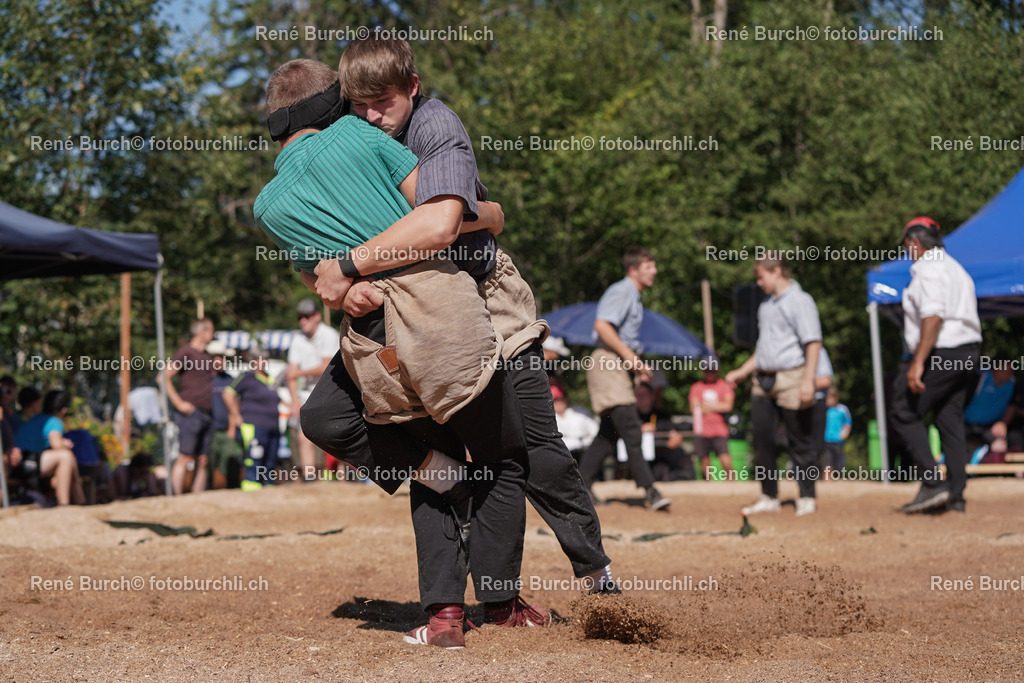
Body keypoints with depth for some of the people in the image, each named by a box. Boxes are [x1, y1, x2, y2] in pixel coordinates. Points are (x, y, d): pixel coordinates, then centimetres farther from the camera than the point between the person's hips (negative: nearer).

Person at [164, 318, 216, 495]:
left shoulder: (207, 356, 21)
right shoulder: (186, 352, -4)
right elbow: (165, 377, -11)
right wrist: (179, 403, -16)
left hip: (207, 414, 8)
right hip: (190, 412, -8)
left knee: (202, 462, 4)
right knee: (185, 458, -12)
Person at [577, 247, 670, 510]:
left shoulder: (633, 296, 22)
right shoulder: (621, 292, -9)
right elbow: (602, 326, -22)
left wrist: (638, 365, 15)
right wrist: (630, 356, -22)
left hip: (622, 366, 10)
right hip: (608, 364, -10)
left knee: (610, 432, 9)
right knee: (630, 427, -17)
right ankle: (649, 490, -23)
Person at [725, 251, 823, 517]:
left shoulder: (800, 301, -8)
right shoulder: (766, 305, 19)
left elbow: (813, 342, -15)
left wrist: (808, 379, -24)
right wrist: (742, 372, 27)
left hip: (791, 379, -8)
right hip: (763, 380, 8)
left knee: (801, 441, 0)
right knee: (762, 439, 5)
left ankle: (807, 498, 9)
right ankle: (769, 498, 13)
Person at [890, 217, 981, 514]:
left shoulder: (927, 267, -10)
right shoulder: (956, 268, 21)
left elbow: (933, 316, -22)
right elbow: (963, 316, 17)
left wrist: (918, 363, -27)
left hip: (941, 355, -10)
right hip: (968, 353, 10)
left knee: (904, 413, -4)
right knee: (950, 420, 10)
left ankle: (933, 484, -12)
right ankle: (955, 496, 9)